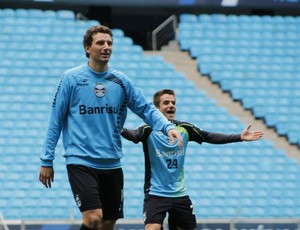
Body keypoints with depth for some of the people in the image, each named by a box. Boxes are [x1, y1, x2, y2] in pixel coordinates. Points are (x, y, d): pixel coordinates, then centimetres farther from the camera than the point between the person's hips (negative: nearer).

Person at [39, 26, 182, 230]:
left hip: (112, 165, 5)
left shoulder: (121, 81, 7)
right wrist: (47, 161, -1)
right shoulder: (71, 78, -3)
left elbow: (146, 109, 7)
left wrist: (167, 127, -13)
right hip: (80, 161, -5)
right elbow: (56, 120, -1)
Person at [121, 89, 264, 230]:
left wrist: (240, 137, -2)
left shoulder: (185, 128, 2)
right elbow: (133, 135, -31)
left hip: (180, 194, 5)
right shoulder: (149, 130, -12)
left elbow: (210, 137, 5)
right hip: (155, 194, -5)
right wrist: (119, 130, -55)